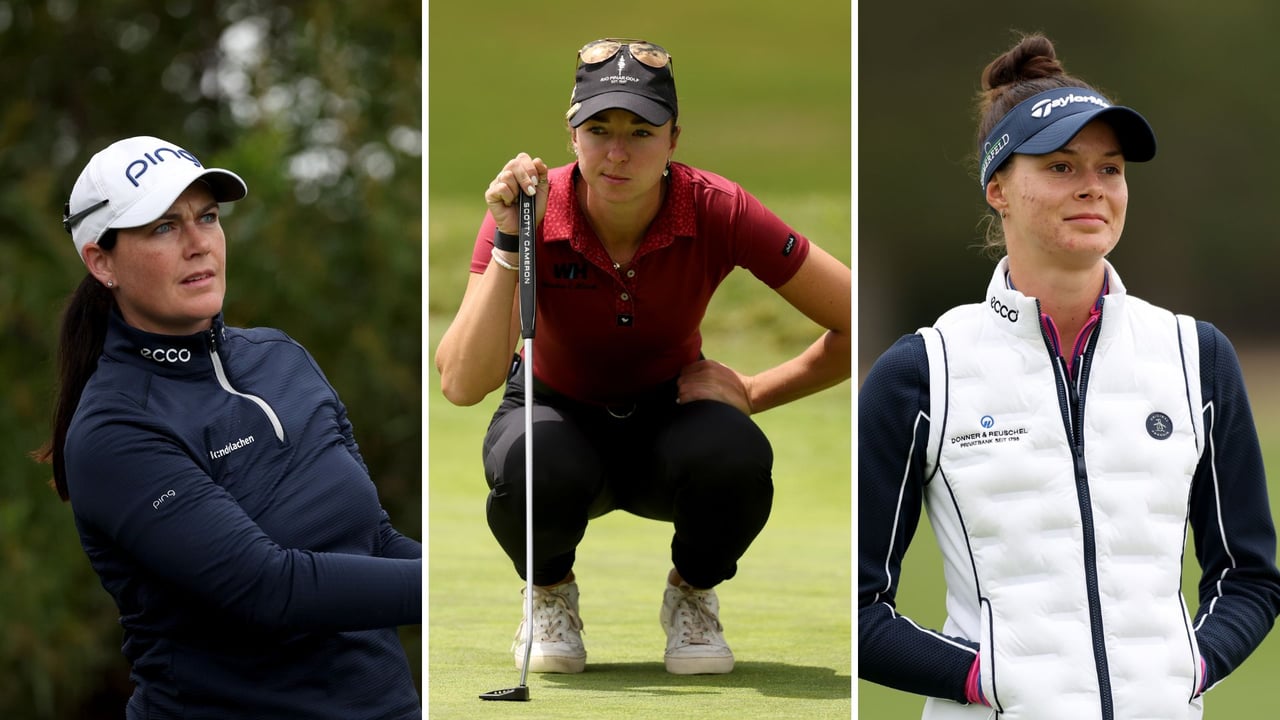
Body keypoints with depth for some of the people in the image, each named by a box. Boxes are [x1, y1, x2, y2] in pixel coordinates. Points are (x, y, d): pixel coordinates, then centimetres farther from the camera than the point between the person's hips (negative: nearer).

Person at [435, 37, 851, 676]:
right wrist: (509, 243, -38)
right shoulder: (533, 213, -21)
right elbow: (462, 385, -33)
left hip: (670, 419, 1)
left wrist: (752, 393, -14)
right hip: (562, 416, -1)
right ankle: (550, 593, 0)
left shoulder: (718, 212, -21)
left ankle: (692, 595, 1)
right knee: (532, 470, -38)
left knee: (736, 458, -35)